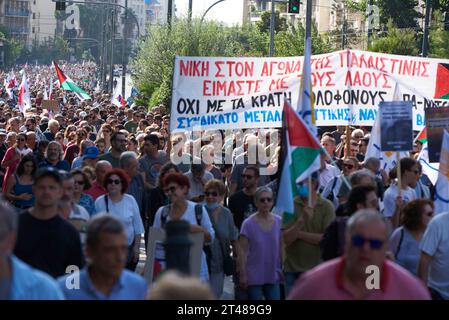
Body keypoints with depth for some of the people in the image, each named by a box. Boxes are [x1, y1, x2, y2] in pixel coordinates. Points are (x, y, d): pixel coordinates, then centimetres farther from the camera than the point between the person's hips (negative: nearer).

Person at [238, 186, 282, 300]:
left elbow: (281, 247, 10)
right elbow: (242, 251, -8)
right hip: (254, 277, -3)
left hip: (273, 276, 3)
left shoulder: (278, 221, 1)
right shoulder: (248, 224, -10)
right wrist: (243, 275, -10)